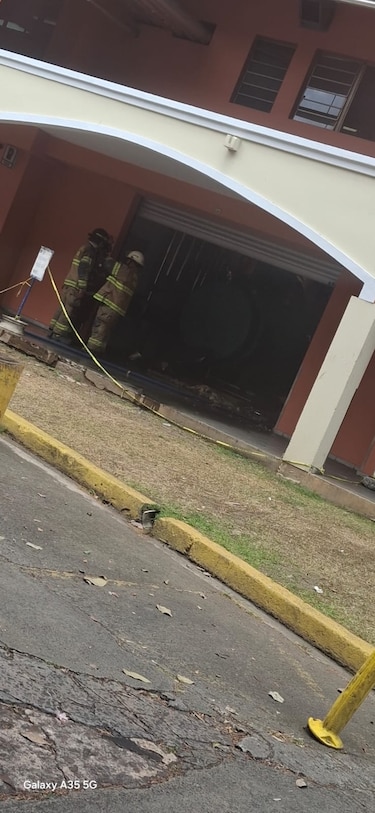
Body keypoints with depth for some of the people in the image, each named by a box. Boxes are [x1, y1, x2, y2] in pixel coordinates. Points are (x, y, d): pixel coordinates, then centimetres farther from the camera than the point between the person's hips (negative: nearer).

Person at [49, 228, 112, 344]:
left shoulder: (85, 249, 21)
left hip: (70, 286, 10)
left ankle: (54, 330, 15)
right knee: (71, 311, -9)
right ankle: (59, 334, -9)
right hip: (77, 288, -10)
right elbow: (83, 270, -18)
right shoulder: (90, 251, -10)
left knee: (64, 308, 12)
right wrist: (82, 289, -21)